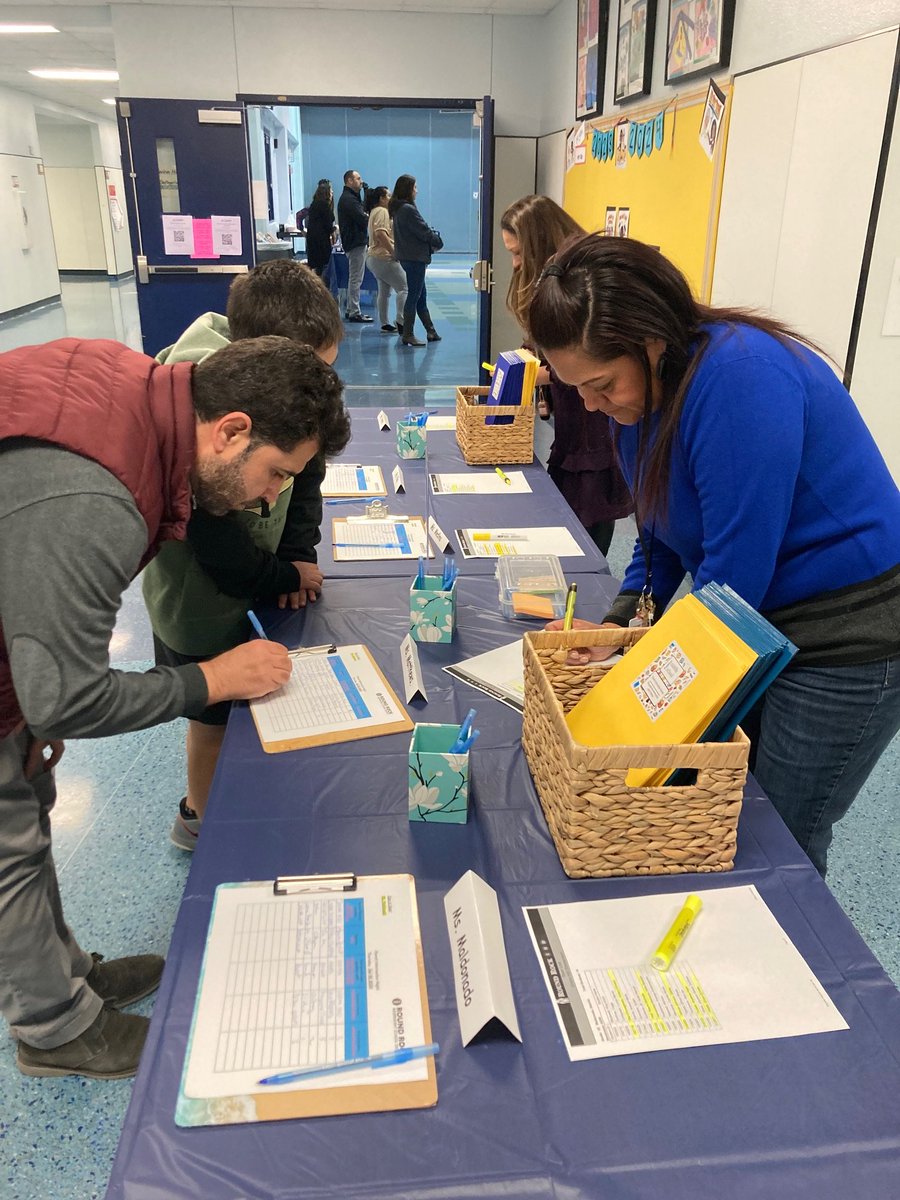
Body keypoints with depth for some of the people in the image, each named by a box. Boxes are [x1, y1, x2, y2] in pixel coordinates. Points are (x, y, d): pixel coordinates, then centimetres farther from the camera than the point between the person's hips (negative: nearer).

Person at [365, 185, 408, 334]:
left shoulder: (375, 211, 21)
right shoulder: (381, 211, -11)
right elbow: (380, 233, -24)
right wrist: (394, 251, -23)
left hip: (375, 257, 11)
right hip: (384, 258, -11)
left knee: (385, 291, 14)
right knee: (403, 288, -12)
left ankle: (385, 324, 16)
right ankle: (401, 322, -22)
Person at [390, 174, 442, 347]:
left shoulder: (397, 209, 11)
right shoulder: (408, 209, -18)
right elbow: (425, 232, -16)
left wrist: (431, 242, 3)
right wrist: (438, 243, 1)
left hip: (407, 256, 10)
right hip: (415, 257, -10)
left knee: (421, 295, 14)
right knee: (414, 296, -3)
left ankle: (431, 331, 22)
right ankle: (408, 335, 2)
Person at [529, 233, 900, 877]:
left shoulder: (742, 375, -28)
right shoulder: (642, 391, -1)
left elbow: (735, 570, -27)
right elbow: (663, 533, 11)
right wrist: (619, 624, -3)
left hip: (848, 642, -8)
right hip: (758, 622, 8)